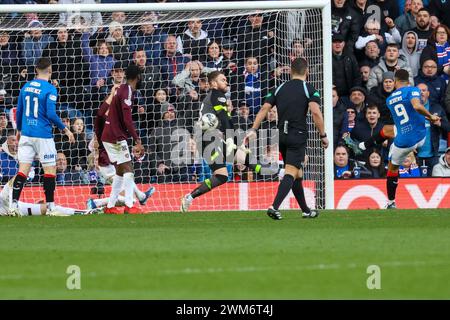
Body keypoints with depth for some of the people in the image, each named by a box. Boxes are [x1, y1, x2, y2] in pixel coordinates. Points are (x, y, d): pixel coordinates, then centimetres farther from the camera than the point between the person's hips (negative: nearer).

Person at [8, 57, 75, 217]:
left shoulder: (26, 87, 7)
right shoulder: (50, 89, -10)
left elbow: (19, 111, 14)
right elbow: (51, 114, -16)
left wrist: (19, 130, 28)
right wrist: (66, 130, -6)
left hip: (26, 135, 5)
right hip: (43, 136, -5)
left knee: (23, 171, 3)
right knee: (50, 170, 6)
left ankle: (14, 205, -6)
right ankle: (50, 207, 7)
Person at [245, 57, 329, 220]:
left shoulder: (280, 89, 12)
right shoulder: (309, 89, -2)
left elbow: (264, 109, 3)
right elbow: (315, 112, -16)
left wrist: (253, 130, 1)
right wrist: (323, 135, -9)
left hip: (282, 135, 6)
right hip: (298, 136, -6)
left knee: (297, 174, 17)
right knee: (291, 173, -11)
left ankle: (306, 210, 26)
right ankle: (274, 207, -27)